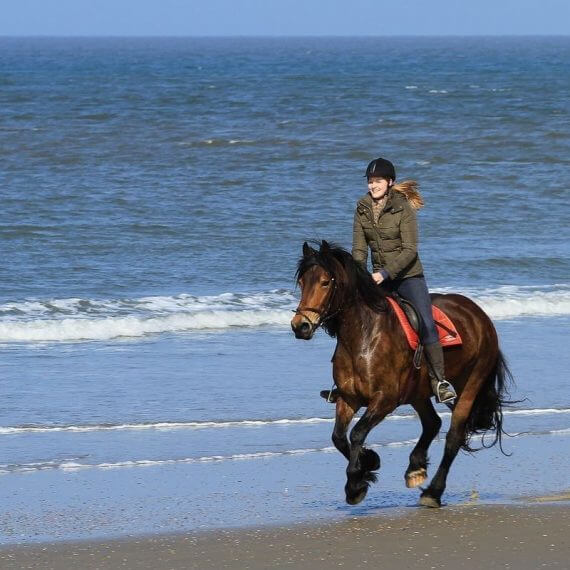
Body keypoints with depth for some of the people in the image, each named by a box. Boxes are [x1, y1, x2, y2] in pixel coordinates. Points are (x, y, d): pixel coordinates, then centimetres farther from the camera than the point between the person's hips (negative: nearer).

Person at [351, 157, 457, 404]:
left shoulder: (403, 208, -12)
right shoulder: (362, 209, 3)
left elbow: (410, 250, -16)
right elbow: (359, 249, 4)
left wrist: (385, 273, -24)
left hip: (408, 275, -5)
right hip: (379, 278, 5)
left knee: (426, 325, -19)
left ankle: (439, 381, -16)